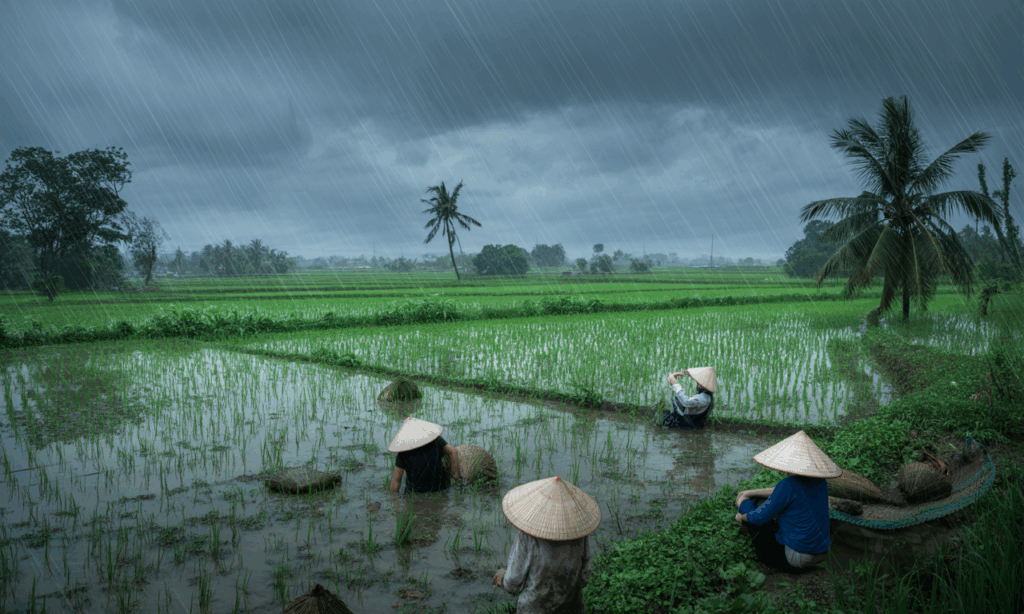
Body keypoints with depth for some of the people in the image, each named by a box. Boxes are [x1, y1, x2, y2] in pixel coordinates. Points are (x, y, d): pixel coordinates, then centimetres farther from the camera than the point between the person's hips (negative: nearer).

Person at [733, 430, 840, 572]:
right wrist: (750, 493, 18)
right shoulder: (820, 481, 1)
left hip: (795, 557, -8)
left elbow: (759, 517, -13)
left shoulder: (789, 485, -23)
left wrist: (742, 516, 8)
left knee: (747, 503, 5)